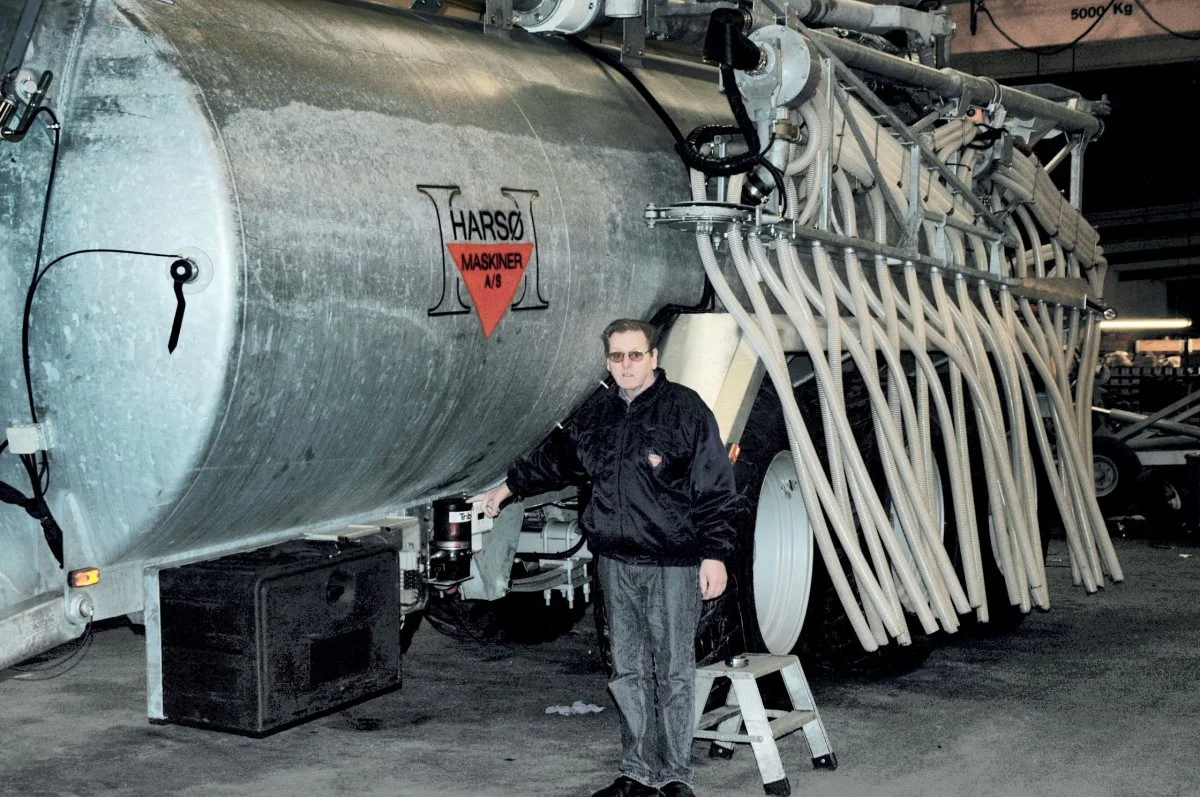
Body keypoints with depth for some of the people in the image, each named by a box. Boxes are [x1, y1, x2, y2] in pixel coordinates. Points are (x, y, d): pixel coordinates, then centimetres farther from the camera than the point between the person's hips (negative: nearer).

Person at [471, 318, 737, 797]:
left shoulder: (686, 410, -8)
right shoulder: (597, 415, 10)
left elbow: (714, 491, -9)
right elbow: (555, 459, 27)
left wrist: (715, 554, -14)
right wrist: (507, 488, 34)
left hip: (673, 564, -6)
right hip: (616, 562, 6)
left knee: (673, 672, 1)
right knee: (628, 671, 11)